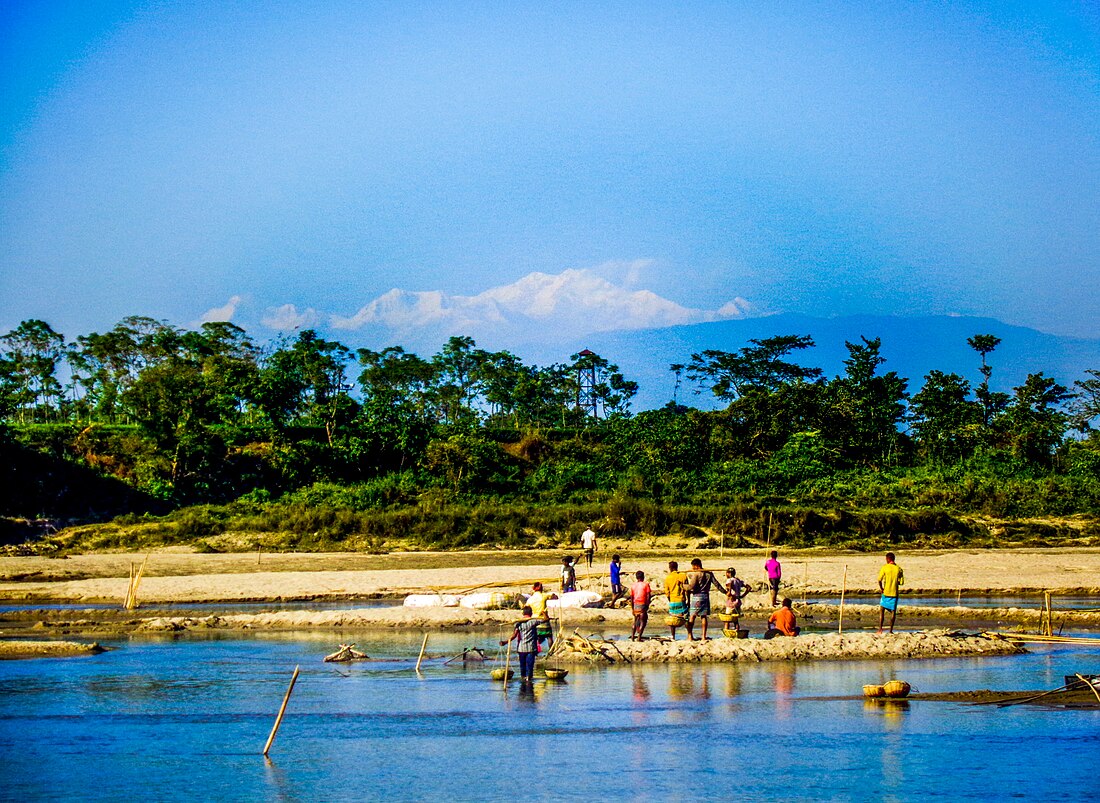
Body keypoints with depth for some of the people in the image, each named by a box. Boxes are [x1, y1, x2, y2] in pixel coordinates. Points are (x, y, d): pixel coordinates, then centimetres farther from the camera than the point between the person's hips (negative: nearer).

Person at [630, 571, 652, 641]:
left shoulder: (633, 586, 9)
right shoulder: (645, 585, -3)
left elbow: (631, 598, 10)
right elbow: (648, 596, -10)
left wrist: (633, 608, 16)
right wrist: (647, 606, -4)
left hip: (635, 605, 5)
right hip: (643, 605, -5)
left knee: (636, 621, 19)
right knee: (643, 621, 1)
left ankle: (632, 636, 15)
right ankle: (639, 637, -8)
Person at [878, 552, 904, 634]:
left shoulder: (885, 568, -7)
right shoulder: (899, 569, 0)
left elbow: (879, 580, -12)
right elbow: (901, 582, 1)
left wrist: (881, 588, 3)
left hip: (886, 592, -2)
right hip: (895, 593, 2)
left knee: (882, 610, 6)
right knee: (893, 611, 8)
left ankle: (880, 629, -3)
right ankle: (891, 630, 6)